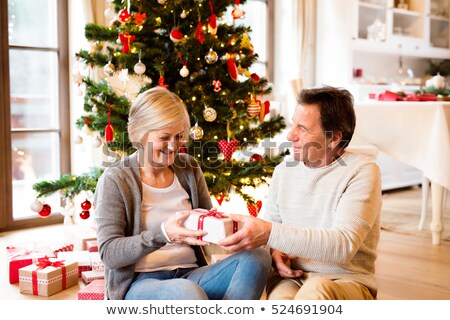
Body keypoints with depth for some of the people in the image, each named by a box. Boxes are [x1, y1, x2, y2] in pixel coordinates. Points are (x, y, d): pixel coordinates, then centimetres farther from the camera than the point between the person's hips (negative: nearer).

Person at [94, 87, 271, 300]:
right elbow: (109, 254, -11)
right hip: (139, 283, -5)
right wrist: (163, 234, -27)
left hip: (190, 275, 6)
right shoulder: (115, 181, -4)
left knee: (257, 257, -21)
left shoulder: (189, 169, 11)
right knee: (186, 291, -40)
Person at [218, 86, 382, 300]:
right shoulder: (284, 170, 10)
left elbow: (343, 246, -22)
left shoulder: (361, 172, -8)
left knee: (316, 290, -39)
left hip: (347, 280, -3)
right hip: (292, 276, 3)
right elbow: (270, 225, 21)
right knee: (281, 297, -35)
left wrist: (270, 233, -29)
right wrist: (276, 251, -4)